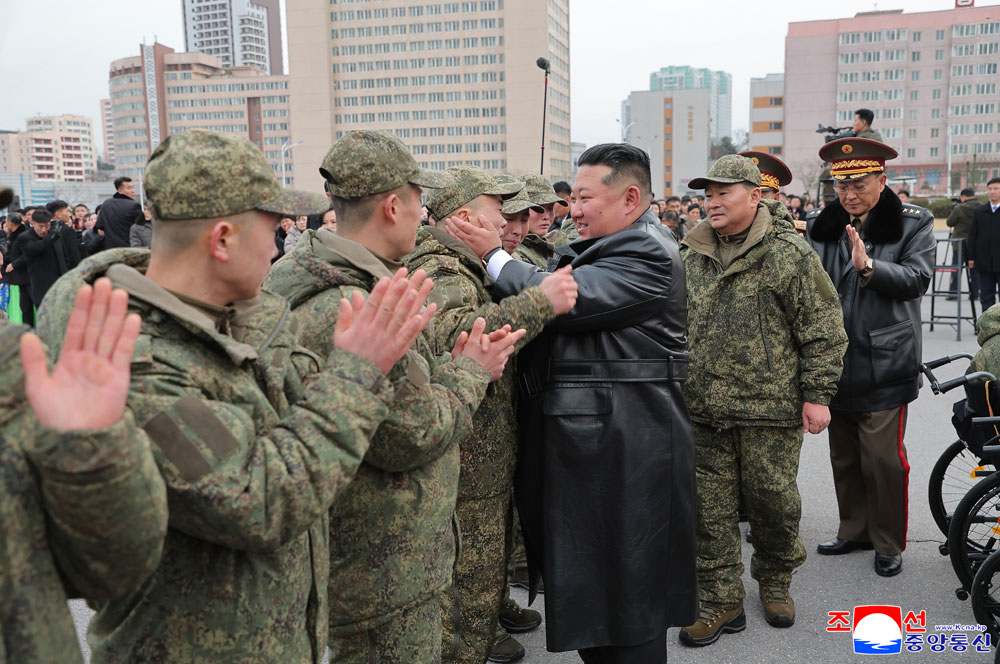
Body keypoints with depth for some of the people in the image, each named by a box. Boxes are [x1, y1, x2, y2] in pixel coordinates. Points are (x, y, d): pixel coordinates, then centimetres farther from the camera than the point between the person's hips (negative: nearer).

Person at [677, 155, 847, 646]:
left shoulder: (789, 253, -6)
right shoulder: (691, 256, 10)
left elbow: (823, 328, -5)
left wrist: (817, 394, -9)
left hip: (770, 408, -4)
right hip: (703, 409, 4)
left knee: (772, 502, 9)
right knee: (709, 508, 7)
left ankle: (775, 583, 35)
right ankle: (721, 601, 20)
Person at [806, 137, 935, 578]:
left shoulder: (913, 224, -1)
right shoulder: (822, 226, 8)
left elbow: (917, 278, -14)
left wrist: (869, 267, -29)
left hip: (884, 364, -4)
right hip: (835, 363, 4)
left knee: (883, 457, -2)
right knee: (844, 456, 15)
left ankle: (889, 543, 16)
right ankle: (854, 530, 31)